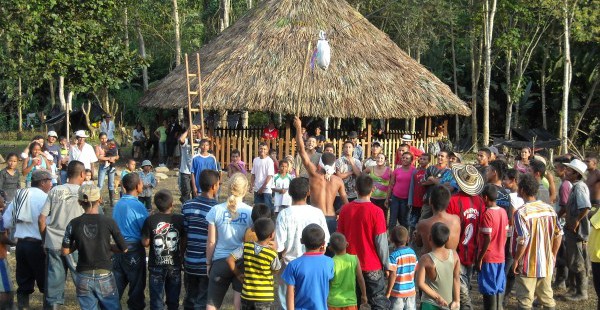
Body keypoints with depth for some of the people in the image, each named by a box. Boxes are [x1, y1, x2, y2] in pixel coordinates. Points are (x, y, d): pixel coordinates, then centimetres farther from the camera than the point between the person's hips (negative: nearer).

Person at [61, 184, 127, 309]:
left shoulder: (74, 224, -6)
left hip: (83, 277, 2)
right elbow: (124, 249, -5)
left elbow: (65, 251, 0)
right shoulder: (108, 222, -10)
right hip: (104, 276, -2)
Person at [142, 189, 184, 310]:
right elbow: (184, 242, -3)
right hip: (175, 265, 1)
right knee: (173, 298, 17)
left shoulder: (150, 220, -14)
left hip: (156, 266, -1)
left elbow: (145, 243, -9)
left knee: (157, 300, 8)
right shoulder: (180, 219, -10)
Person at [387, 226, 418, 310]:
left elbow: (393, 275, -19)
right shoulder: (412, 253, 0)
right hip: (411, 291, 5)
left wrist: (388, 292, -13)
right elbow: (415, 270, 8)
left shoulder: (393, 255, -16)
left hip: (397, 293, -5)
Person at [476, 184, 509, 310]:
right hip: (500, 257, 7)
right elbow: (505, 235, 11)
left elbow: (487, 239, -18)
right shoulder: (503, 212, 5)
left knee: (489, 291, -1)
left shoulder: (487, 214, -16)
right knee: (499, 289, 12)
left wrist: (479, 259, -13)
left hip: (488, 258, -7)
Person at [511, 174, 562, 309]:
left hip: (528, 265, -6)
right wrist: (553, 255, 16)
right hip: (547, 263, 6)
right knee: (547, 298, 16)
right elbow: (559, 235, 5)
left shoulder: (521, 212, -17)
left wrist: (516, 260, -9)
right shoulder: (549, 209, 1)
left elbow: (523, 241, -21)